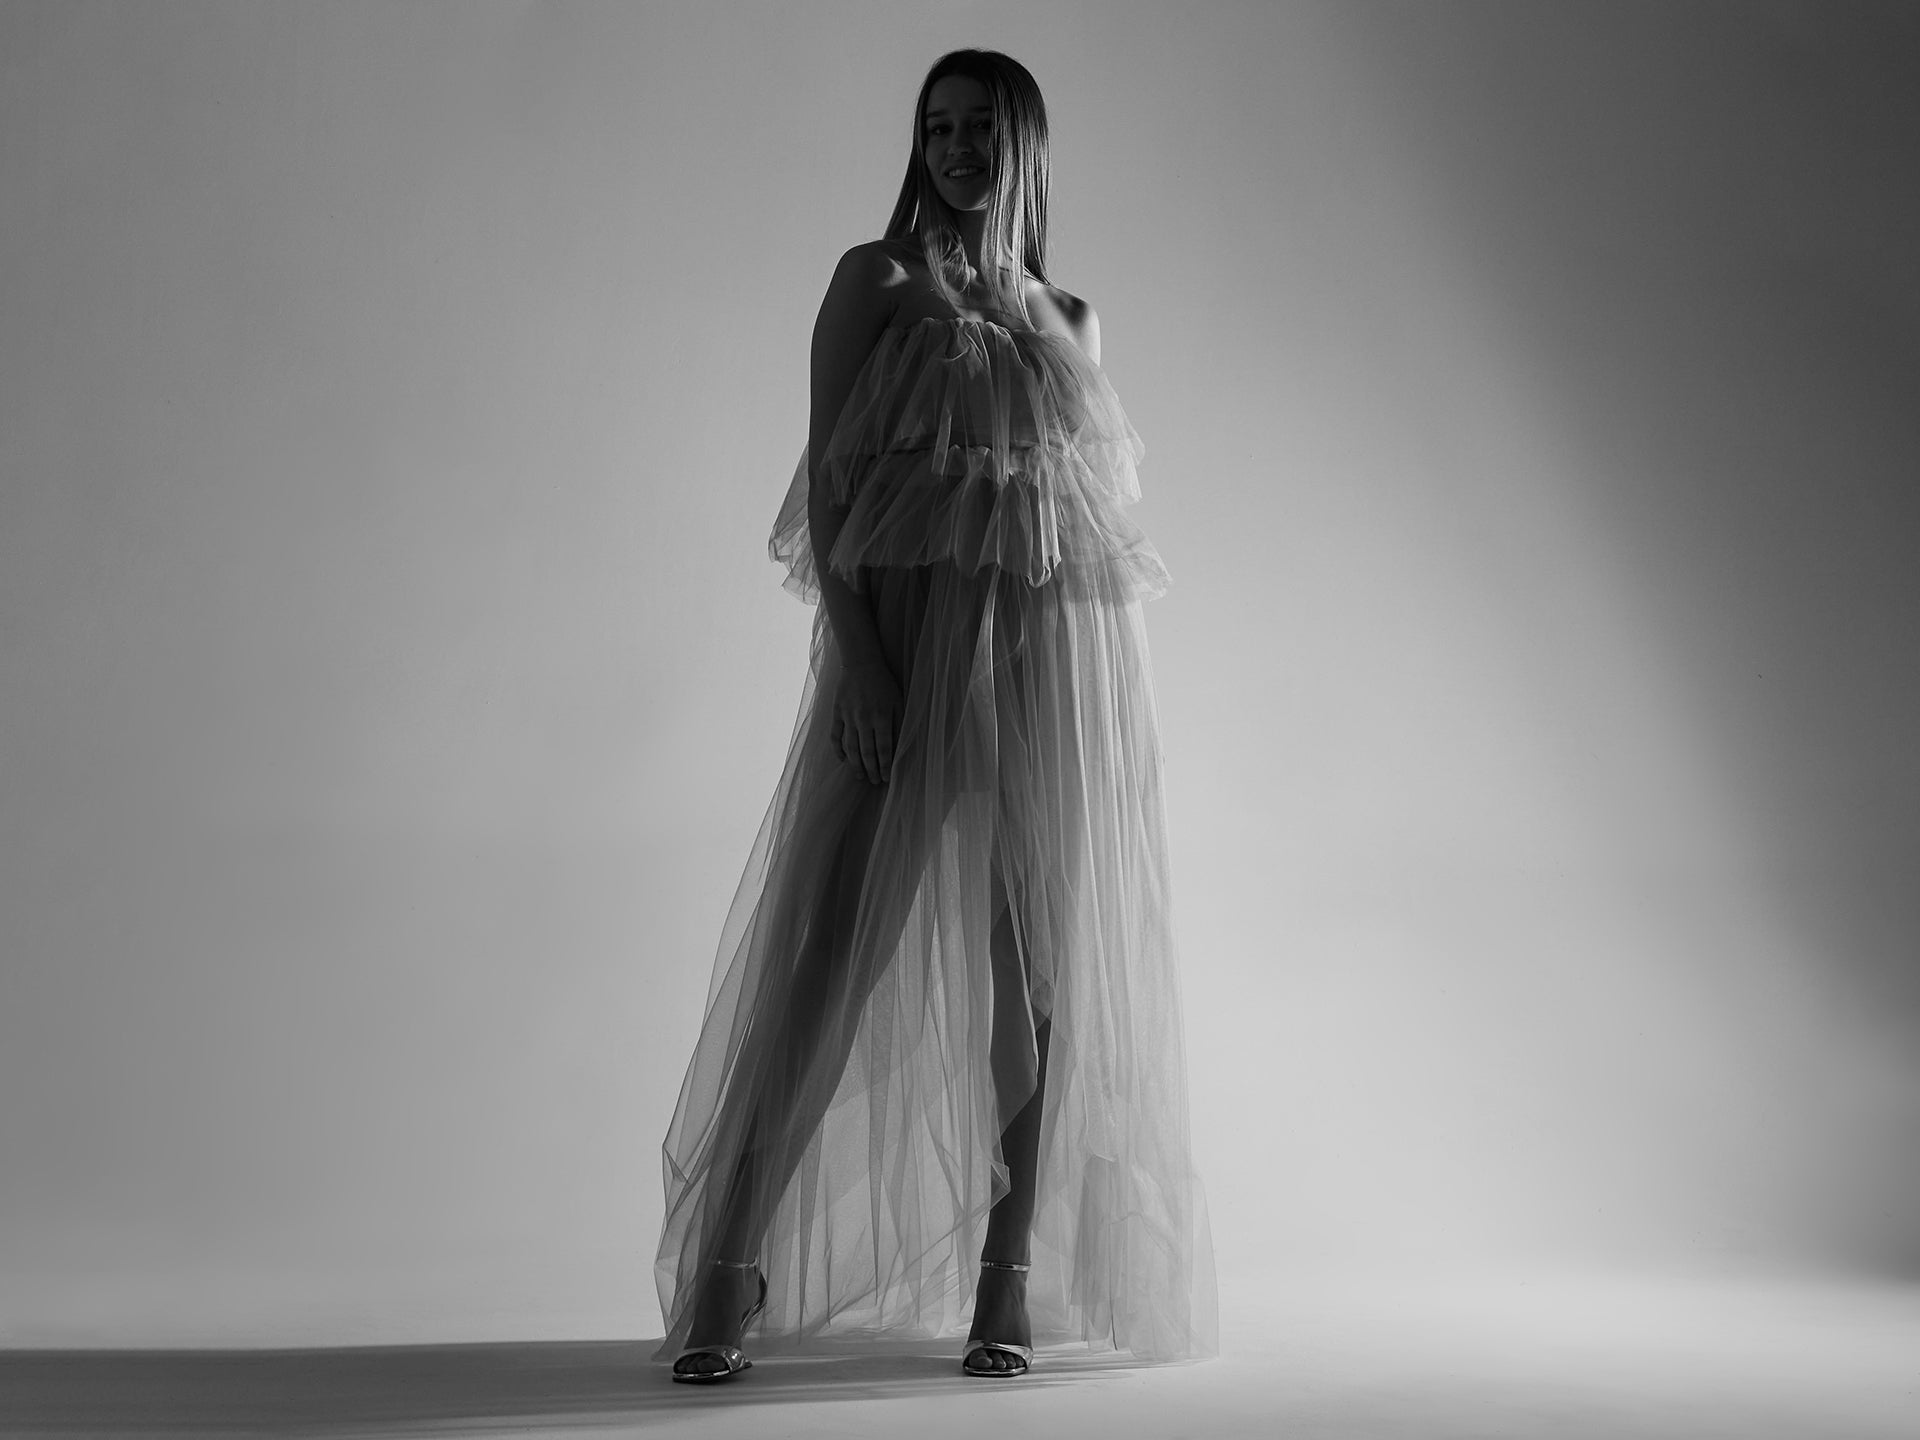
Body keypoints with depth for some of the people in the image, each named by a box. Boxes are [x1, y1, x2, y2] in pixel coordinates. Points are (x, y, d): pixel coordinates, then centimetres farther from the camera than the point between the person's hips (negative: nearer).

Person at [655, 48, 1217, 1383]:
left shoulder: (1071, 320, 18)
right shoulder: (875, 279, 8)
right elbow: (824, 480, -1)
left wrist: (1123, 705, 8)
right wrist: (851, 653, -14)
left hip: (1061, 660, 3)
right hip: (907, 641, -3)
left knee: (1043, 963, 1)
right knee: (828, 948, -7)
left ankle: (1011, 1277, 10)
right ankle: (726, 1270, -1)